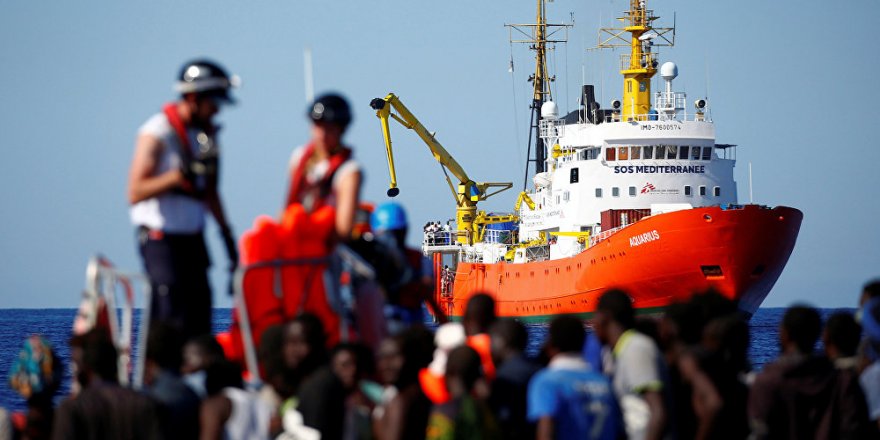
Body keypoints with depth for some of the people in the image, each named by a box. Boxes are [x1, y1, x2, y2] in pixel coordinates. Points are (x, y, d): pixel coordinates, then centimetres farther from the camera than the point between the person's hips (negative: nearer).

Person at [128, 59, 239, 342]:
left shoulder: (206, 132, 11)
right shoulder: (158, 132, -11)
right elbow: (136, 193, -17)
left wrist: (226, 232, 18)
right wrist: (180, 175, -25)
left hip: (193, 236, 7)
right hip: (160, 236, -7)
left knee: (200, 318, 1)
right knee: (172, 321, -14)